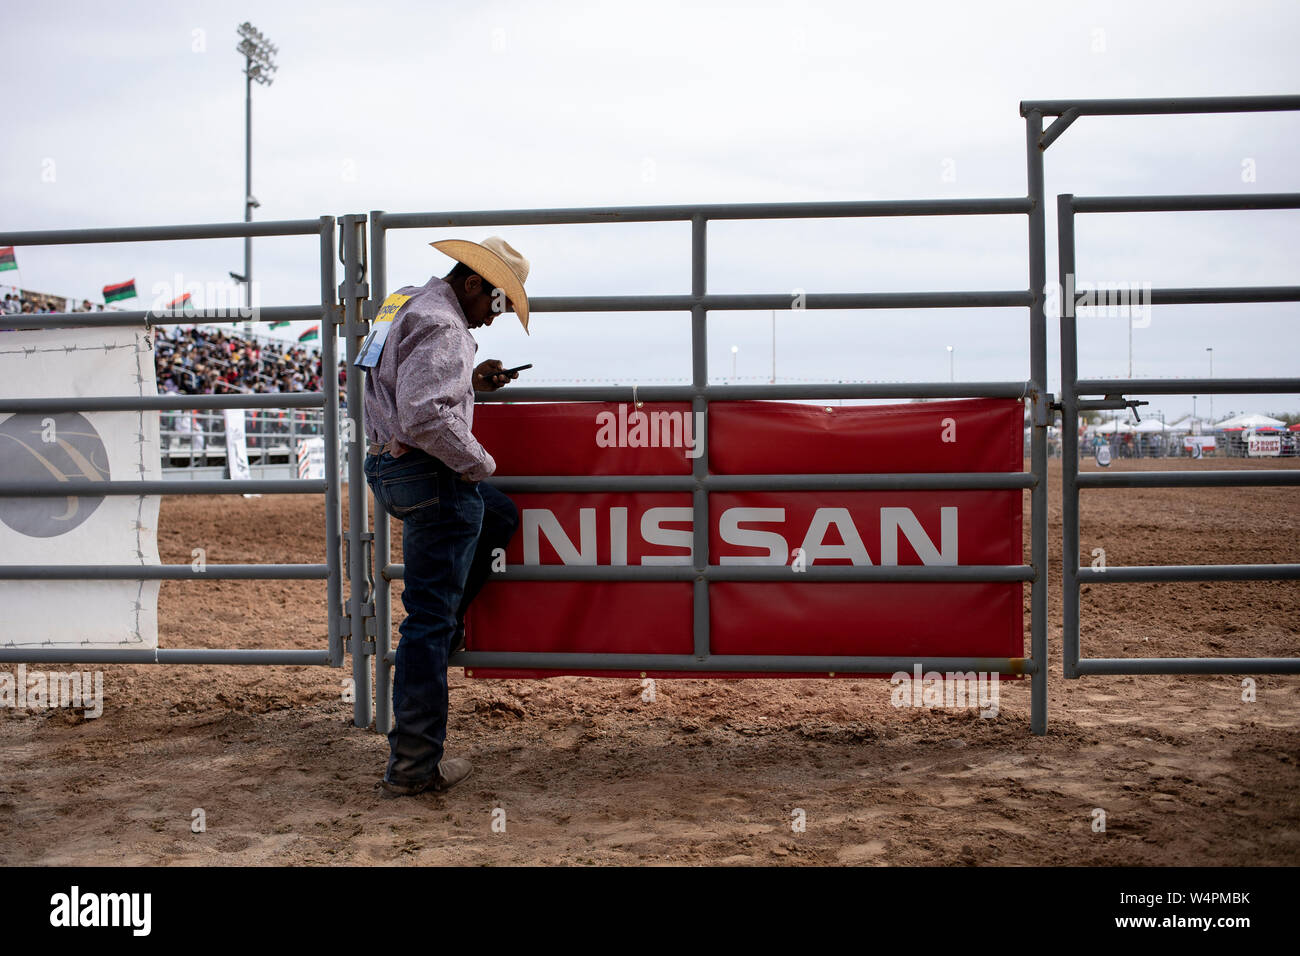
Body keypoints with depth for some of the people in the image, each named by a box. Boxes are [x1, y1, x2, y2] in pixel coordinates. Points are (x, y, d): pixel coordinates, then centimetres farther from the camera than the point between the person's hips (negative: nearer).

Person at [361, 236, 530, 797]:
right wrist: (480, 464, -15)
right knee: (430, 619, -4)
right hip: (430, 477, -10)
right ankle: (413, 767, 2)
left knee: (499, 517, 30)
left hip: (387, 466, 10)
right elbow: (426, 416, -29)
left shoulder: (407, 304, 15)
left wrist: (470, 383, 18)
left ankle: (447, 626, 27)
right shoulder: (442, 326, -17)